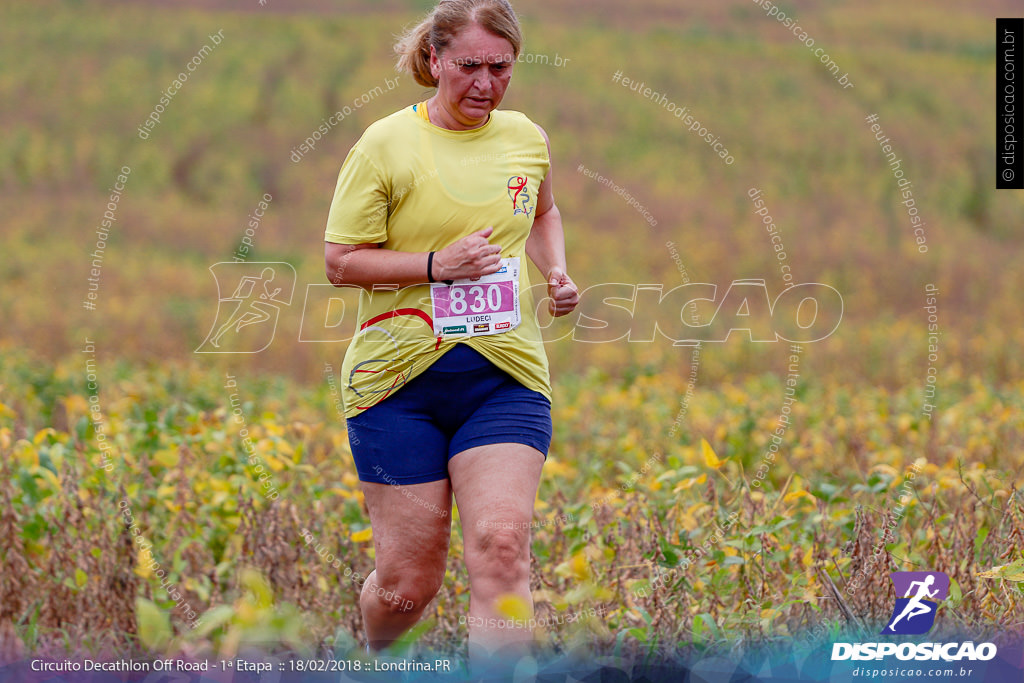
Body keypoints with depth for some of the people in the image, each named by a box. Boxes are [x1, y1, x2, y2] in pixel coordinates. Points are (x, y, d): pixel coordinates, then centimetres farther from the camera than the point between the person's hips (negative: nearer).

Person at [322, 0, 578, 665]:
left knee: (501, 548, -18)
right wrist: (436, 264, -17)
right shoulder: (386, 145, -6)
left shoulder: (528, 138, 7)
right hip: (399, 379, -2)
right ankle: (373, 658, 36)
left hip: (506, 377, 3)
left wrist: (556, 271, 10)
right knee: (408, 582, 2)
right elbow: (340, 261, -4)